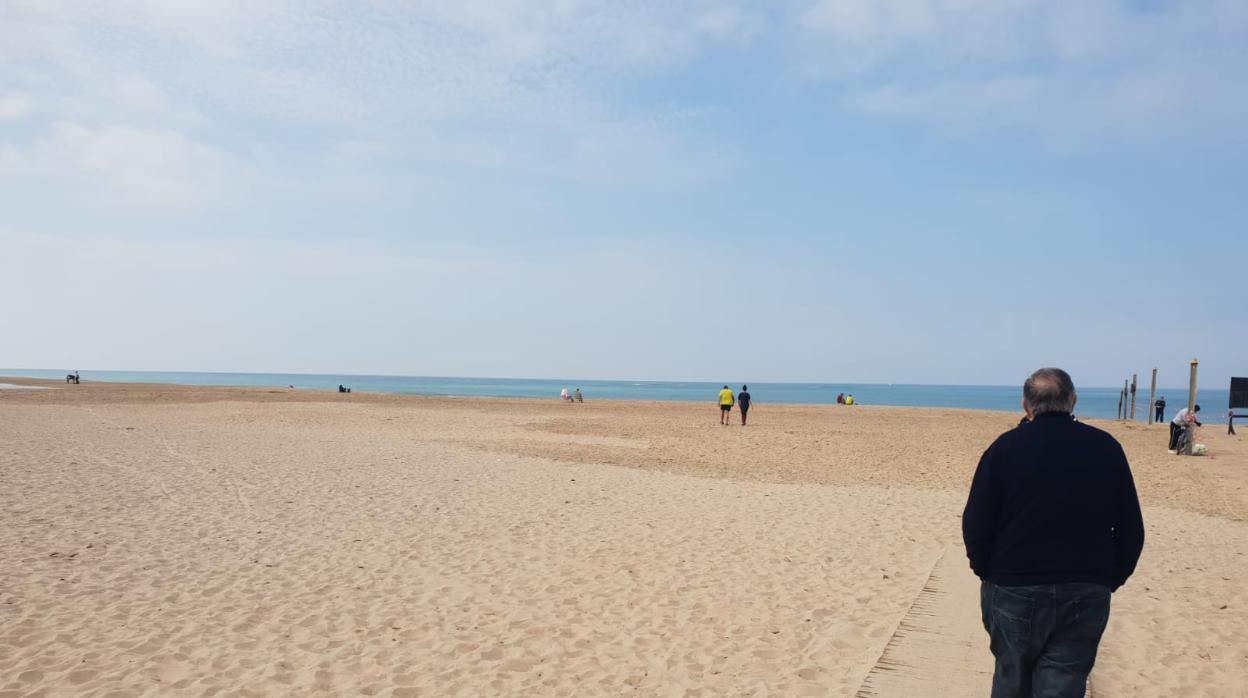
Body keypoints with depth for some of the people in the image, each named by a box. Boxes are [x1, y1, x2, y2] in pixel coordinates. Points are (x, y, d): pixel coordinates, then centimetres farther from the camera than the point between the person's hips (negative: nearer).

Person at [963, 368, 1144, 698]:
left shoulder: (1005, 447, -6)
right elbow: (1131, 531, 4)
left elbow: (976, 525, -7)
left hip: (1014, 590, -1)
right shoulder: (1106, 448, 1)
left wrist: (987, 573, 8)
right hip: (1087, 596, 1)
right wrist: (1110, 581, 14)